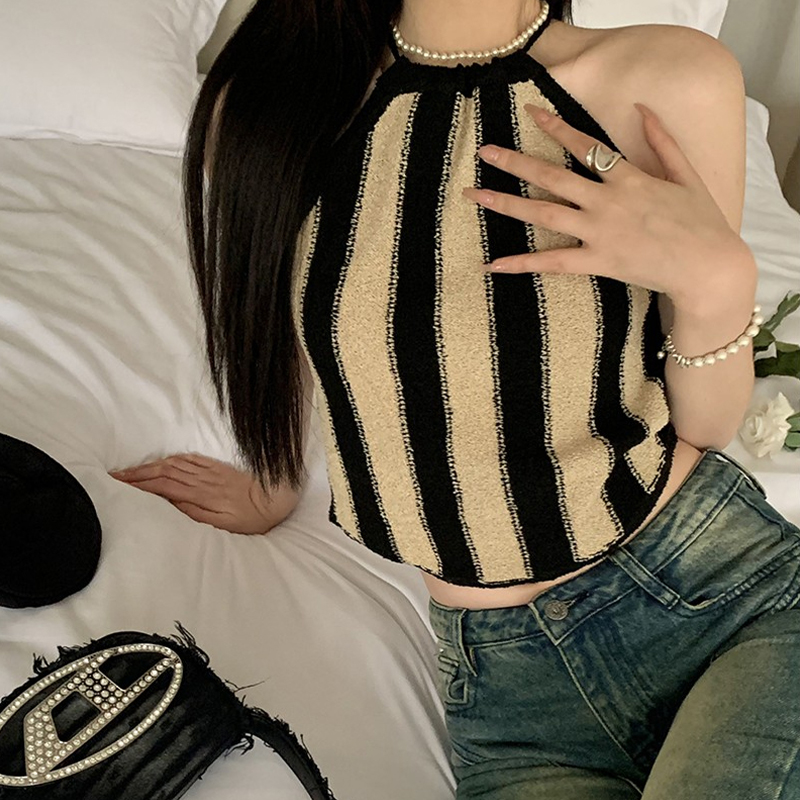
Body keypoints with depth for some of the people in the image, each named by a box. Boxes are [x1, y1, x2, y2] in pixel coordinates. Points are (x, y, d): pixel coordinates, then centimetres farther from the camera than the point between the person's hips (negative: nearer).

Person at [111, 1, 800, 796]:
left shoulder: (677, 81, -8)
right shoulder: (265, 104, -6)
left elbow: (704, 427, 0)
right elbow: (279, 356, 12)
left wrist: (719, 282, -18)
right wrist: (271, 497, 27)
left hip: (729, 585, 0)